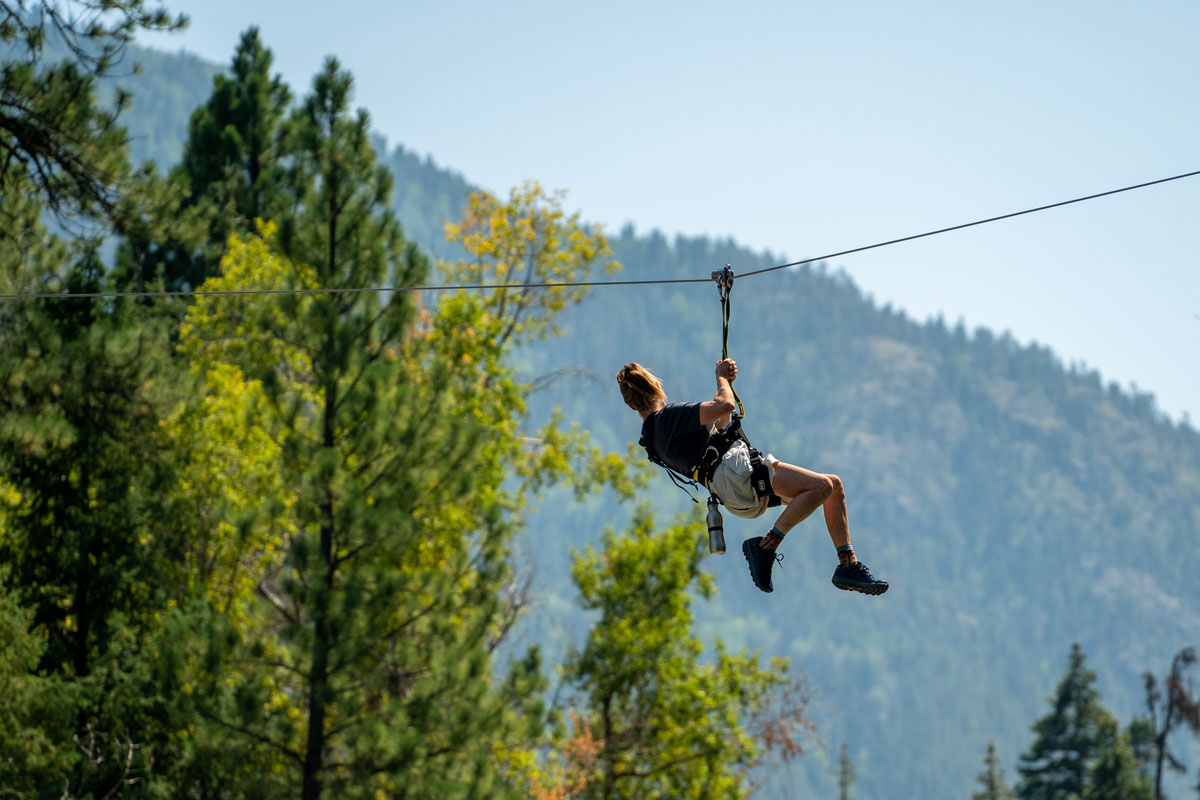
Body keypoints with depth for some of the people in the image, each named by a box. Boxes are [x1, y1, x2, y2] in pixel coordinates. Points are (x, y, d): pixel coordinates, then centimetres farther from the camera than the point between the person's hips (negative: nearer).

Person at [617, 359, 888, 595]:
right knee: (820, 486, -25)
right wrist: (721, 378, 4)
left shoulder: (651, 437, 23)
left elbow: (717, 427, 34)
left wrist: (725, 381, 29)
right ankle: (765, 546, -19)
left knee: (833, 485, 8)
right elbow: (725, 406, -17)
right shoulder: (668, 416, -9)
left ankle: (849, 565, 5)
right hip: (737, 474, -10)